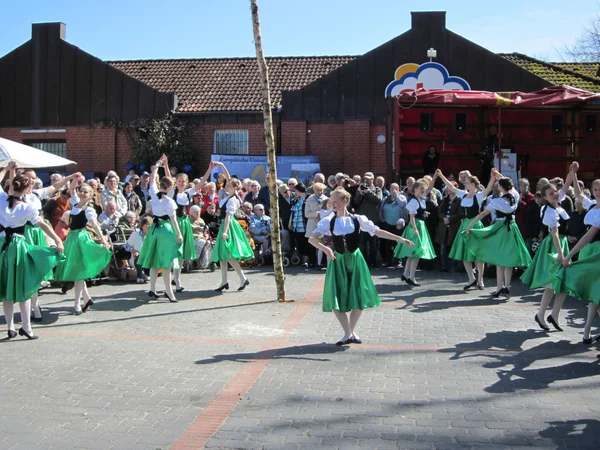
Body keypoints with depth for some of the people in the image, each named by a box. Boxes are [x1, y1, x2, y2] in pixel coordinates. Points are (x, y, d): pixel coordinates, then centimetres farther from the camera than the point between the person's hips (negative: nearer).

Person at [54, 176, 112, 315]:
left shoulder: (89, 209, -11)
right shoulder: (76, 202, 9)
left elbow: (94, 224, -23)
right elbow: (72, 188, 18)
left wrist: (103, 239, -34)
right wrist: (76, 179, 0)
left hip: (81, 238, -8)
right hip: (71, 237, 8)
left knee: (77, 271, -7)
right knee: (73, 271, 10)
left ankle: (77, 303, -2)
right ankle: (87, 299, 19)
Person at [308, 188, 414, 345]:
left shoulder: (357, 219, -3)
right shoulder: (329, 221, -4)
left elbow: (378, 232, -3)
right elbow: (312, 239, -13)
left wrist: (399, 238, -10)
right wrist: (325, 248, -32)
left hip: (355, 260, 0)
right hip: (338, 261, 0)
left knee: (359, 296, 2)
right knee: (337, 298, -5)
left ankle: (352, 331, 20)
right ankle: (348, 333, 5)